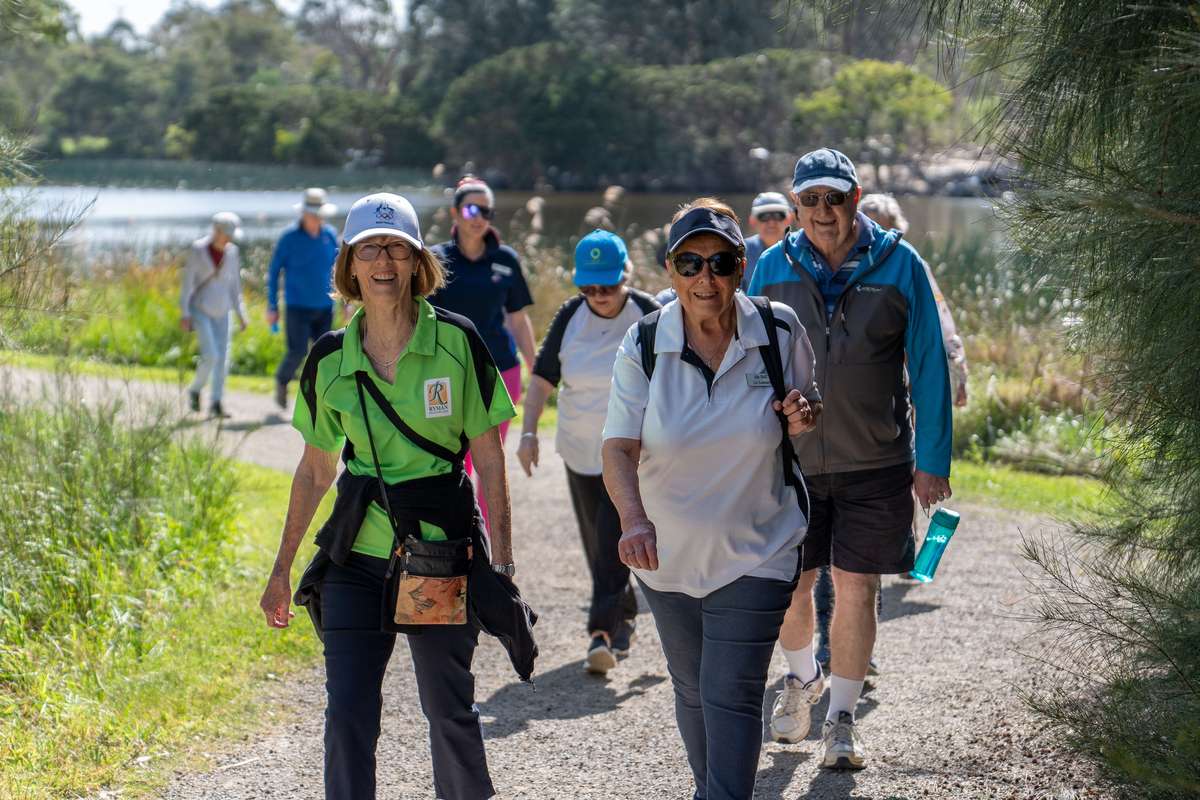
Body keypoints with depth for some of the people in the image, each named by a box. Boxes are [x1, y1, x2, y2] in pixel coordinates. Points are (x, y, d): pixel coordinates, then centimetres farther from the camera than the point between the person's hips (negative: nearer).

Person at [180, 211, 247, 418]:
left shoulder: (232, 252, 1)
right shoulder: (197, 250, -12)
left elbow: (234, 284, 9)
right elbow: (187, 281, -10)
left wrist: (240, 314, 6)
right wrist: (184, 313, -14)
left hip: (221, 311, 4)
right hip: (200, 309, -4)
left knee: (223, 357, -2)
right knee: (210, 356, -15)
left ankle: (216, 403, 8)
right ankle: (195, 390, 12)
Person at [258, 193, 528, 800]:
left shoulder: (457, 343, -6)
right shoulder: (329, 359, 2)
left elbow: (488, 455, -2)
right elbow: (315, 470, 11)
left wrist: (501, 557, -6)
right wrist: (281, 569, 13)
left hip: (444, 547, -2)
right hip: (358, 554, 2)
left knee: (449, 710, 7)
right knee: (347, 714, -4)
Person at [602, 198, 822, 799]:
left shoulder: (780, 334, -9)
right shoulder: (643, 346, -11)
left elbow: (804, 413, 9)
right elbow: (619, 446, -18)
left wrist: (802, 418, -17)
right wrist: (633, 519, -38)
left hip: (755, 553, -2)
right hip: (666, 552, 2)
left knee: (732, 694, -11)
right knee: (693, 689, 18)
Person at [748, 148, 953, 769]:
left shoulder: (898, 264, -5)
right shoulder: (772, 268, 0)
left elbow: (928, 366, -1)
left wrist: (932, 460, -4)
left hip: (875, 462, -2)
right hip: (788, 457, 2)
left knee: (857, 587, 1)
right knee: (787, 583, 9)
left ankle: (841, 717, 16)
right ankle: (801, 677, 39)